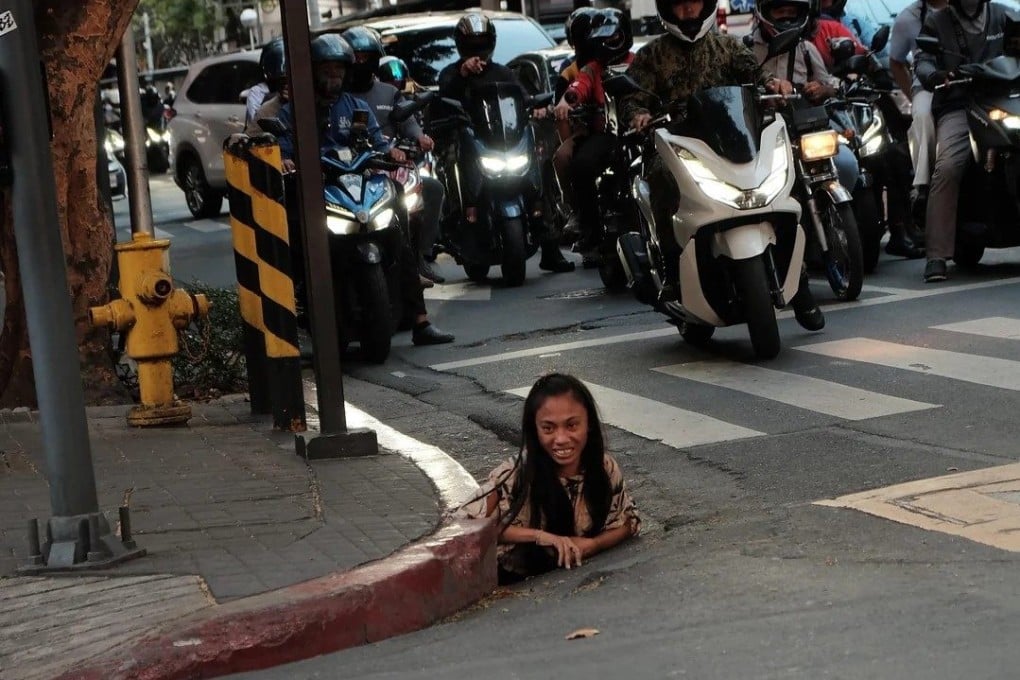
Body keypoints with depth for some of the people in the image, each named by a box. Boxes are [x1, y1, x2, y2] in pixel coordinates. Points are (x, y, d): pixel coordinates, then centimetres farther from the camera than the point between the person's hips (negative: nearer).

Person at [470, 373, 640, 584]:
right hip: (517, 585, -2)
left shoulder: (606, 468, -11)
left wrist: (591, 545, -17)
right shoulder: (514, 475, -21)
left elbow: (628, 521, 3)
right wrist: (539, 536, -26)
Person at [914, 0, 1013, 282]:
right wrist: (933, 75, -23)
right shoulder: (936, 23, 15)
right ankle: (936, 256, -25)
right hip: (956, 106, -2)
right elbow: (923, 60, 1)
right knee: (947, 167, -25)